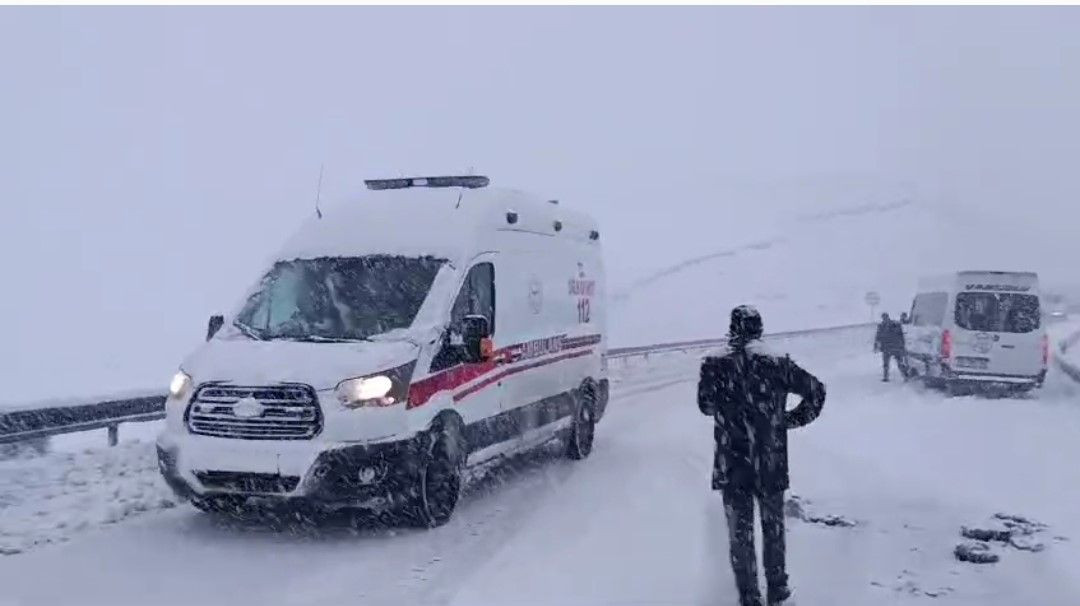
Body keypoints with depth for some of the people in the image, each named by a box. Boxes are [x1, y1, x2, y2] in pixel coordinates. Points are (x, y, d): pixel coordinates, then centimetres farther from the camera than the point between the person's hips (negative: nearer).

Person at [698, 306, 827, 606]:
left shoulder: (716, 366, -9)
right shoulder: (778, 364, -8)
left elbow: (706, 405, 5)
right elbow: (816, 390, 0)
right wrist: (794, 418, 10)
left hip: (732, 467, -1)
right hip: (771, 465, 1)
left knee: (740, 532, 11)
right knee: (773, 527, 20)